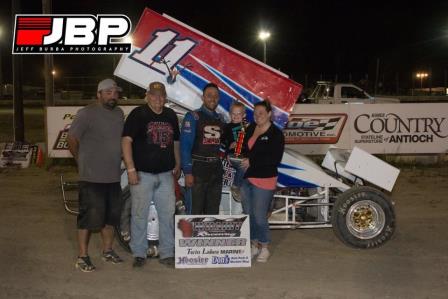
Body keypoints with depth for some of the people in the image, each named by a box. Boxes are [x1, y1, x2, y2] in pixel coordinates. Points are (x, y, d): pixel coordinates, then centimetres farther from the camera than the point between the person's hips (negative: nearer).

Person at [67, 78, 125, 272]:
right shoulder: (87, 114, -11)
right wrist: (81, 160, -2)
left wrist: (116, 161, 13)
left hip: (113, 177, 7)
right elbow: (72, 138, -10)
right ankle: (82, 257, 8)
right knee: (89, 217, -3)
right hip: (92, 178, -7)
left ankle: (108, 251, 31)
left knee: (111, 216, 16)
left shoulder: (119, 113, 11)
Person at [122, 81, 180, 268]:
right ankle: (139, 254, 12)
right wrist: (131, 169, -16)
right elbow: (126, 141, -10)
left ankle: (167, 253, 17)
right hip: (142, 173, -5)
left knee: (168, 214, 7)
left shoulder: (171, 115, 14)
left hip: (165, 174, 5)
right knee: (139, 214, 0)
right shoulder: (138, 114, -4)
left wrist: (177, 165, 16)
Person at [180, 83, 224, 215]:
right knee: (195, 211, -5)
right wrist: (188, 172, -18)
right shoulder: (193, 117, -5)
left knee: (213, 211, 13)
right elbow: (185, 146, -12)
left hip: (216, 170, 6)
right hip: (198, 169, -6)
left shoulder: (220, 119, 14)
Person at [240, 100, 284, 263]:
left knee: (260, 216, -4)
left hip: (264, 180, -6)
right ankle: (254, 245, 28)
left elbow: (275, 160, -16)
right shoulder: (250, 129, 10)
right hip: (246, 179, 6)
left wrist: (252, 162, -18)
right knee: (248, 214, 12)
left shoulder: (276, 134, -8)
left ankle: (264, 248, 15)